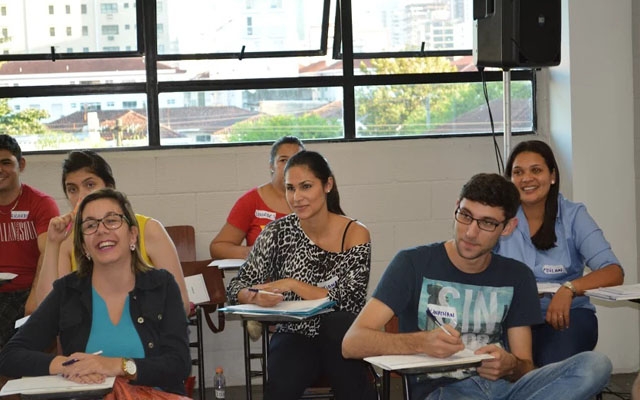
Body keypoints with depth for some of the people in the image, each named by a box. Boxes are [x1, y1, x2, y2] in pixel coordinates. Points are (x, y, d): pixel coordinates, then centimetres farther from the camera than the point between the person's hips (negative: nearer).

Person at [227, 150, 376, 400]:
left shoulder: (355, 234, -6)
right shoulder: (278, 232, -2)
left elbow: (348, 300, -14)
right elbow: (237, 287, -1)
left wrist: (292, 284, -23)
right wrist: (255, 296, -24)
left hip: (340, 340, 1)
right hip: (295, 336, -1)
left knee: (339, 322, -34)